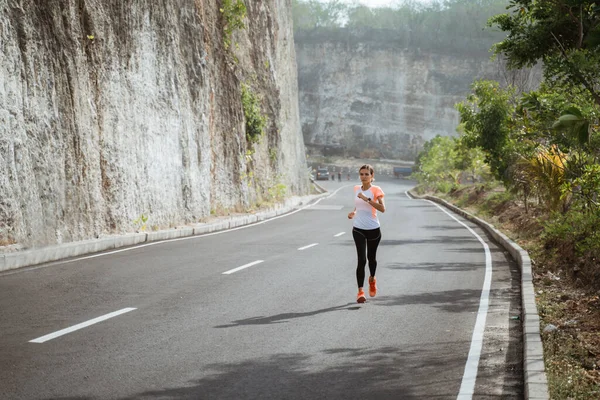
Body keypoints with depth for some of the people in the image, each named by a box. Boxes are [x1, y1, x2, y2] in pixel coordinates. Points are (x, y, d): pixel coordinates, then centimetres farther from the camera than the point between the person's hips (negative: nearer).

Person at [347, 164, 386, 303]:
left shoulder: (376, 190, -8)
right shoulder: (356, 189, 7)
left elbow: (382, 208, -21)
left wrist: (367, 199, -27)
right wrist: (353, 213, 4)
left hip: (373, 229, -2)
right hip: (358, 229, 2)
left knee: (371, 257, 15)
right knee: (361, 260, -11)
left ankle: (372, 280, 46)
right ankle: (360, 291, -11)